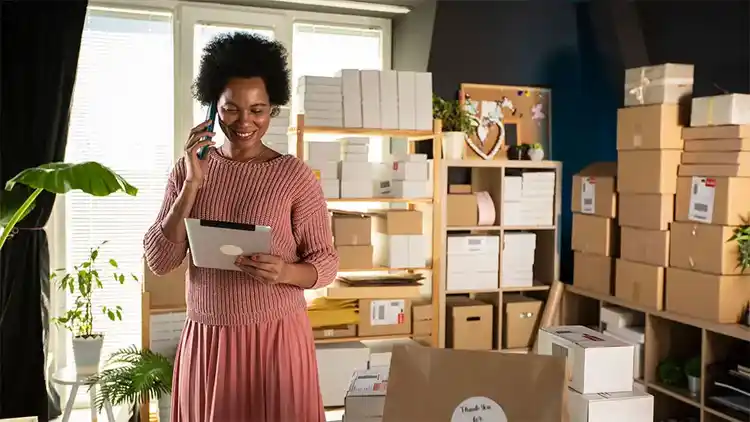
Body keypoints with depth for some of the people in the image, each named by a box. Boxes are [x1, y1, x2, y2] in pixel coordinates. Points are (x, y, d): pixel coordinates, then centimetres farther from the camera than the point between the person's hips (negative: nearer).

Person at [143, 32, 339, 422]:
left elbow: (326, 263, -3)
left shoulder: (294, 174, -5)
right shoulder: (187, 170, 2)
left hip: (278, 338, -2)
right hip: (206, 341, 2)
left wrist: (285, 272, -23)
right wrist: (192, 184, -13)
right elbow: (159, 261, -4)